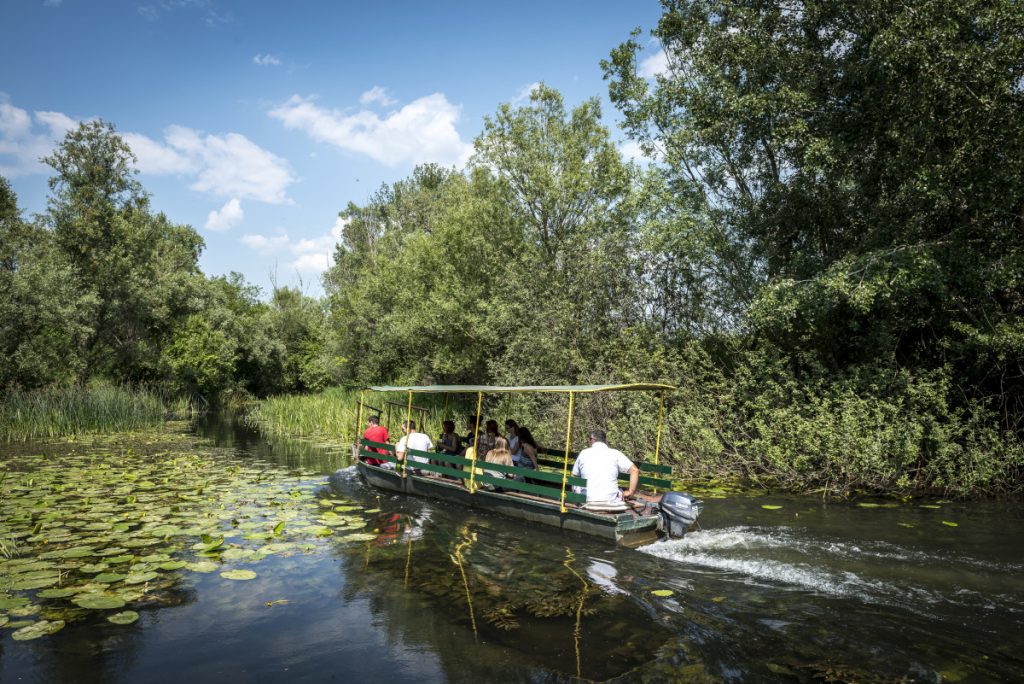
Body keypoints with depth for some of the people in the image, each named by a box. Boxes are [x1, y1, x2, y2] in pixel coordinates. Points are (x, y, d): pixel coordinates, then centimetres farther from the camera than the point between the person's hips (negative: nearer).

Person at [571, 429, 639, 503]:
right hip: (610, 501, 0)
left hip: (587, 500, 0)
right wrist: (631, 492, 6)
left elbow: (574, 476, 19)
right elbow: (635, 470, 0)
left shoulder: (583, 453, 10)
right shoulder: (615, 453, 5)